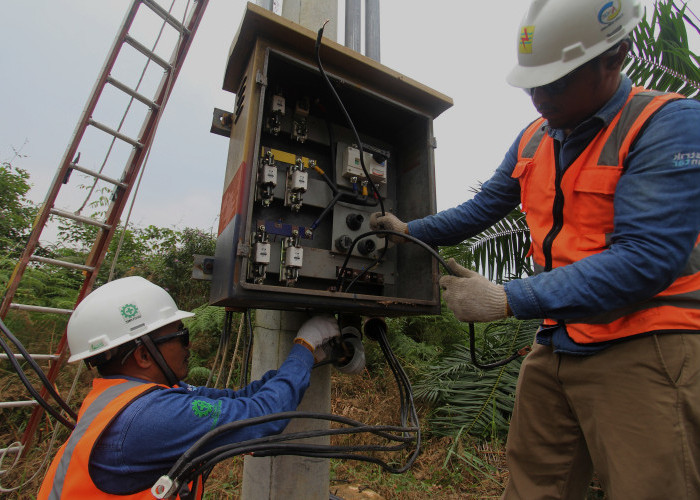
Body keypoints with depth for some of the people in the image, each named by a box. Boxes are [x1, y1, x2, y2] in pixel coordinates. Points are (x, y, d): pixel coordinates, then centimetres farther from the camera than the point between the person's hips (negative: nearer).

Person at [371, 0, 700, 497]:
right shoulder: (533, 140, 10)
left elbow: (647, 257, -21)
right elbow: (482, 209, 17)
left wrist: (508, 299, -24)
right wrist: (409, 231, 9)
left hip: (643, 352, -5)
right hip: (555, 349, 6)